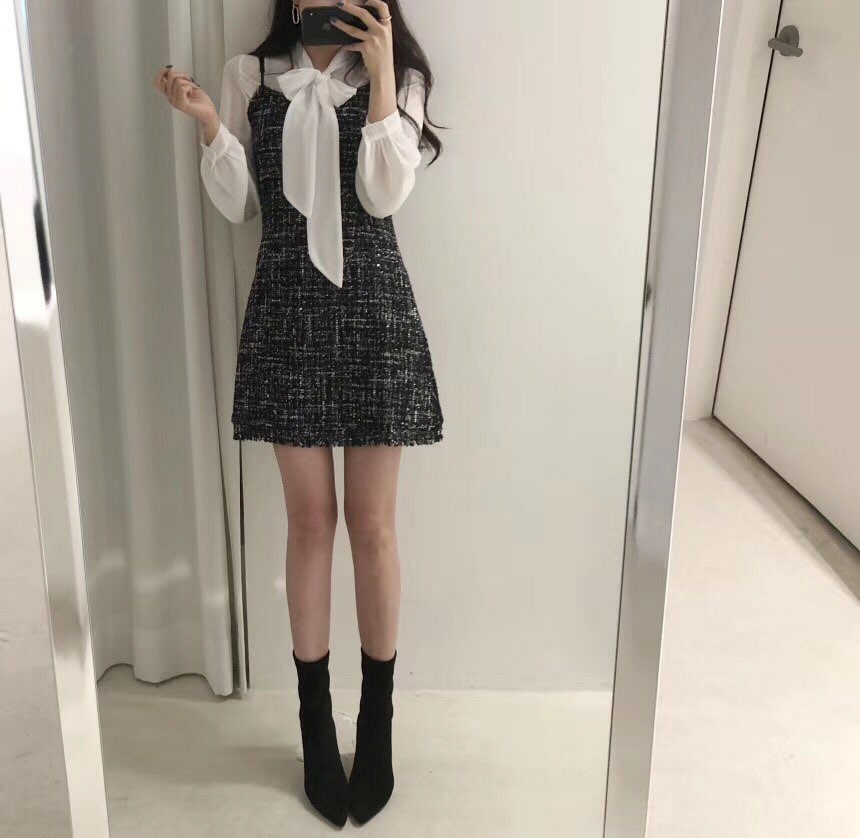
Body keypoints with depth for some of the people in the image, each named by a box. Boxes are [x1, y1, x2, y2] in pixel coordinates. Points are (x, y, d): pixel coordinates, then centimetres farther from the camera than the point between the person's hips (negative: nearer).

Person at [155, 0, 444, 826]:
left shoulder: (398, 77, 4)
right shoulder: (250, 75, 7)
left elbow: (384, 195, -11)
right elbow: (238, 205, 4)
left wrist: (379, 73, -15)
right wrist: (207, 124, -11)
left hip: (373, 307, -1)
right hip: (287, 310, 1)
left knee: (372, 523, 4)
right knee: (310, 520, 6)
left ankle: (376, 725, 23)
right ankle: (316, 725, 24)